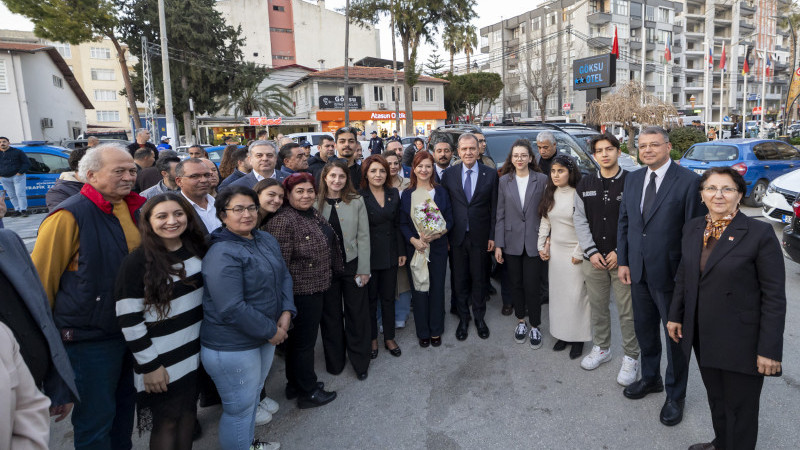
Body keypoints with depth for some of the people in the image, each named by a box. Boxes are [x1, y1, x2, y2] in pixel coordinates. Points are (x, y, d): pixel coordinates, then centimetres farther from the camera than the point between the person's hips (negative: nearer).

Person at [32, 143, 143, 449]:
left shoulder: (135, 209, 2)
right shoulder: (70, 216, -19)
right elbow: (41, 279, -16)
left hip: (132, 329, 7)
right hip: (90, 340, -7)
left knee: (124, 403, 24)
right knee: (97, 416, 8)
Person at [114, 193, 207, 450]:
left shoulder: (196, 250, 1)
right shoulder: (137, 263, -17)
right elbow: (128, 320, -16)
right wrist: (150, 365, -14)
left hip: (195, 353, 5)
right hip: (162, 361, -5)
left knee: (189, 412, 18)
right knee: (166, 422, 9)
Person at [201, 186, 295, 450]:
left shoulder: (266, 240, 3)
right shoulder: (222, 255, -24)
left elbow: (284, 276, 7)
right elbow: (232, 309, -28)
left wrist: (287, 312, -9)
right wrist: (271, 331, -20)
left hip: (265, 338, 9)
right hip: (232, 347, -8)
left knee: (253, 397, 27)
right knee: (240, 408, 8)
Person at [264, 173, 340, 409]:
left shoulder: (314, 214, 7)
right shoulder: (283, 221, -23)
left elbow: (329, 245, 21)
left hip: (315, 289, 9)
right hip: (301, 292, -9)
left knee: (298, 339, 22)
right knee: (304, 342, 6)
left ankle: (295, 385, 38)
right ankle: (308, 393, 24)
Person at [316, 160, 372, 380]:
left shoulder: (356, 201, -2)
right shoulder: (315, 203, -1)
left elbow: (363, 236, -2)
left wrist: (363, 269, -6)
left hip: (352, 265, 0)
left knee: (357, 314, 6)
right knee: (330, 315, 12)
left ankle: (360, 362, 23)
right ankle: (334, 360, 30)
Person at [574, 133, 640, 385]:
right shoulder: (585, 185, 7)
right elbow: (580, 220, 5)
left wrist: (620, 253, -13)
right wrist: (591, 252, -5)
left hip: (623, 258, -3)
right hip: (593, 258, 4)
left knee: (627, 311, 2)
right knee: (598, 307, 14)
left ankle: (631, 357, 19)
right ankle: (601, 349, 33)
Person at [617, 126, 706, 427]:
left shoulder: (688, 181, -13)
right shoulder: (633, 179, 6)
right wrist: (623, 262, 6)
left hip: (671, 274, -5)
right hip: (638, 272, 6)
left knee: (675, 336, 10)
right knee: (644, 330, 21)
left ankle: (675, 395, 30)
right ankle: (650, 378, 44)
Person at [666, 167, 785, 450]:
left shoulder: (760, 233, -15)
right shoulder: (692, 228, 2)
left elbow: (774, 297, -14)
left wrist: (770, 350, -15)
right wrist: (675, 315, 13)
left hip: (742, 342, -5)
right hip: (703, 336, 5)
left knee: (740, 408, 12)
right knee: (716, 399, 22)